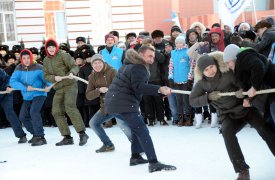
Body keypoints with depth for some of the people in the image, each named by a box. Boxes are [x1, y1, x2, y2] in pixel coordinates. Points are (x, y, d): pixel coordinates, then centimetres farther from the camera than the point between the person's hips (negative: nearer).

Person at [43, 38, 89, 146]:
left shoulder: (63, 55, -4)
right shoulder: (46, 60, 13)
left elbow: (75, 66, -7)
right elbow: (46, 76, 7)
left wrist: (72, 72, -29)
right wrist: (54, 78, -14)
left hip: (70, 85, -7)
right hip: (58, 89, 7)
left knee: (70, 107, -23)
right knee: (57, 112, 2)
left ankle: (82, 134, -19)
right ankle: (67, 138, 9)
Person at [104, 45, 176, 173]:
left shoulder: (129, 65, 23)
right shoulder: (139, 68, -11)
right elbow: (138, 87, -26)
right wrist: (160, 89, -35)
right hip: (124, 104, -10)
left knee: (136, 128, 23)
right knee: (142, 132, -15)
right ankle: (154, 163, -22)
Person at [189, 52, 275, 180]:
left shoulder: (228, 72, -17)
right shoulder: (202, 83, -6)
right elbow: (192, 101, -5)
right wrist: (208, 97, -22)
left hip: (246, 107, -2)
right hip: (229, 114, 2)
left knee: (264, 130, -19)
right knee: (227, 132, -28)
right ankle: (242, 170, -23)